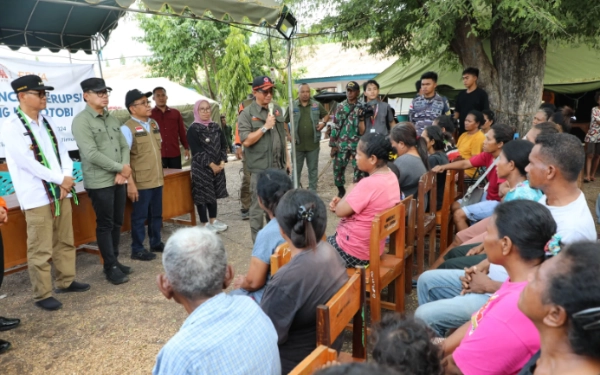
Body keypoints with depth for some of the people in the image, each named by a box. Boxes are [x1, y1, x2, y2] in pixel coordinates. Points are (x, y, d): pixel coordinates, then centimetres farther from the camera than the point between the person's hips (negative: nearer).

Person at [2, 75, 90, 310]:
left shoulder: (47, 122, 11)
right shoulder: (12, 127, -9)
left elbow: (62, 151, 9)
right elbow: (27, 162, -17)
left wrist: (66, 180, -6)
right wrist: (60, 179, -13)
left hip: (61, 192, 7)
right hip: (37, 197, -7)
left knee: (65, 241, 15)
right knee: (41, 249, 0)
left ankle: (66, 281, 30)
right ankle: (42, 295, 11)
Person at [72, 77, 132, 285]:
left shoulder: (112, 119, 13)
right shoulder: (81, 121, -10)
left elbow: (124, 146, 10)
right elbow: (91, 154, -18)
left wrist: (123, 171, -7)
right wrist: (120, 167, -13)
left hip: (119, 180, 7)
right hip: (99, 182, -7)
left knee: (117, 223, 13)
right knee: (105, 225, 2)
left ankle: (115, 261, 26)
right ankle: (110, 267, 13)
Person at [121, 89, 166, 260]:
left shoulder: (154, 123, 10)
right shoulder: (127, 128, -12)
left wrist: (161, 174, 15)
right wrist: (130, 183, -20)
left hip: (157, 179, 6)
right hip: (141, 182, -6)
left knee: (156, 214, 16)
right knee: (140, 216, 4)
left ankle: (156, 243, 32)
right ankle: (137, 249, 17)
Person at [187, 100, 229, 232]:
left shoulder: (216, 127, 9)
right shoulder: (193, 129, -7)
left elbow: (223, 145, 7)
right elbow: (197, 151, -13)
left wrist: (222, 162, -6)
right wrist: (211, 164, -15)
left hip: (218, 166, 6)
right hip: (201, 168, -5)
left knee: (214, 193, 13)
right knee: (202, 194, 0)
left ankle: (213, 220, 25)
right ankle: (205, 223, 9)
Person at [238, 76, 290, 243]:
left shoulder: (277, 109, 11)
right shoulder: (247, 113, -6)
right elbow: (246, 141, -14)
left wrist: (287, 160, 15)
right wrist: (265, 126, -16)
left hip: (278, 166, 6)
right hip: (260, 168, -5)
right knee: (259, 206, 1)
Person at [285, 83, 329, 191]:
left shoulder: (317, 105, 3)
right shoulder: (292, 106, 0)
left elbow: (326, 115, 17)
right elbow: (284, 122, 7)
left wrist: (323, 123, -4)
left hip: (313, 144, 1)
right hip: (297, 144, -1)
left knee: (313, 170, 10)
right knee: (296, 170, 9)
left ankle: (313, 192, 21)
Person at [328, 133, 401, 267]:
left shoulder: (369, 184, -30)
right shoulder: (391, 176, -1)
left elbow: (340, 211, -21)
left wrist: (350, 191, -5)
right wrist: (342, 202, -3)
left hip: (352, 252, -8)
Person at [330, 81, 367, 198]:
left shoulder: (362, 107, 1)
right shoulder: (340, 107, 6)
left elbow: (362, 130, -2)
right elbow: (335, 126, 5)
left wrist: (361, 118, -19)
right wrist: (333, 145, 2)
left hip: (357, 145, -2)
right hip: (341, 145, 2)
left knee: (359, 170, -3)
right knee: (338, 169, 7)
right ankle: (341, 191, 28)